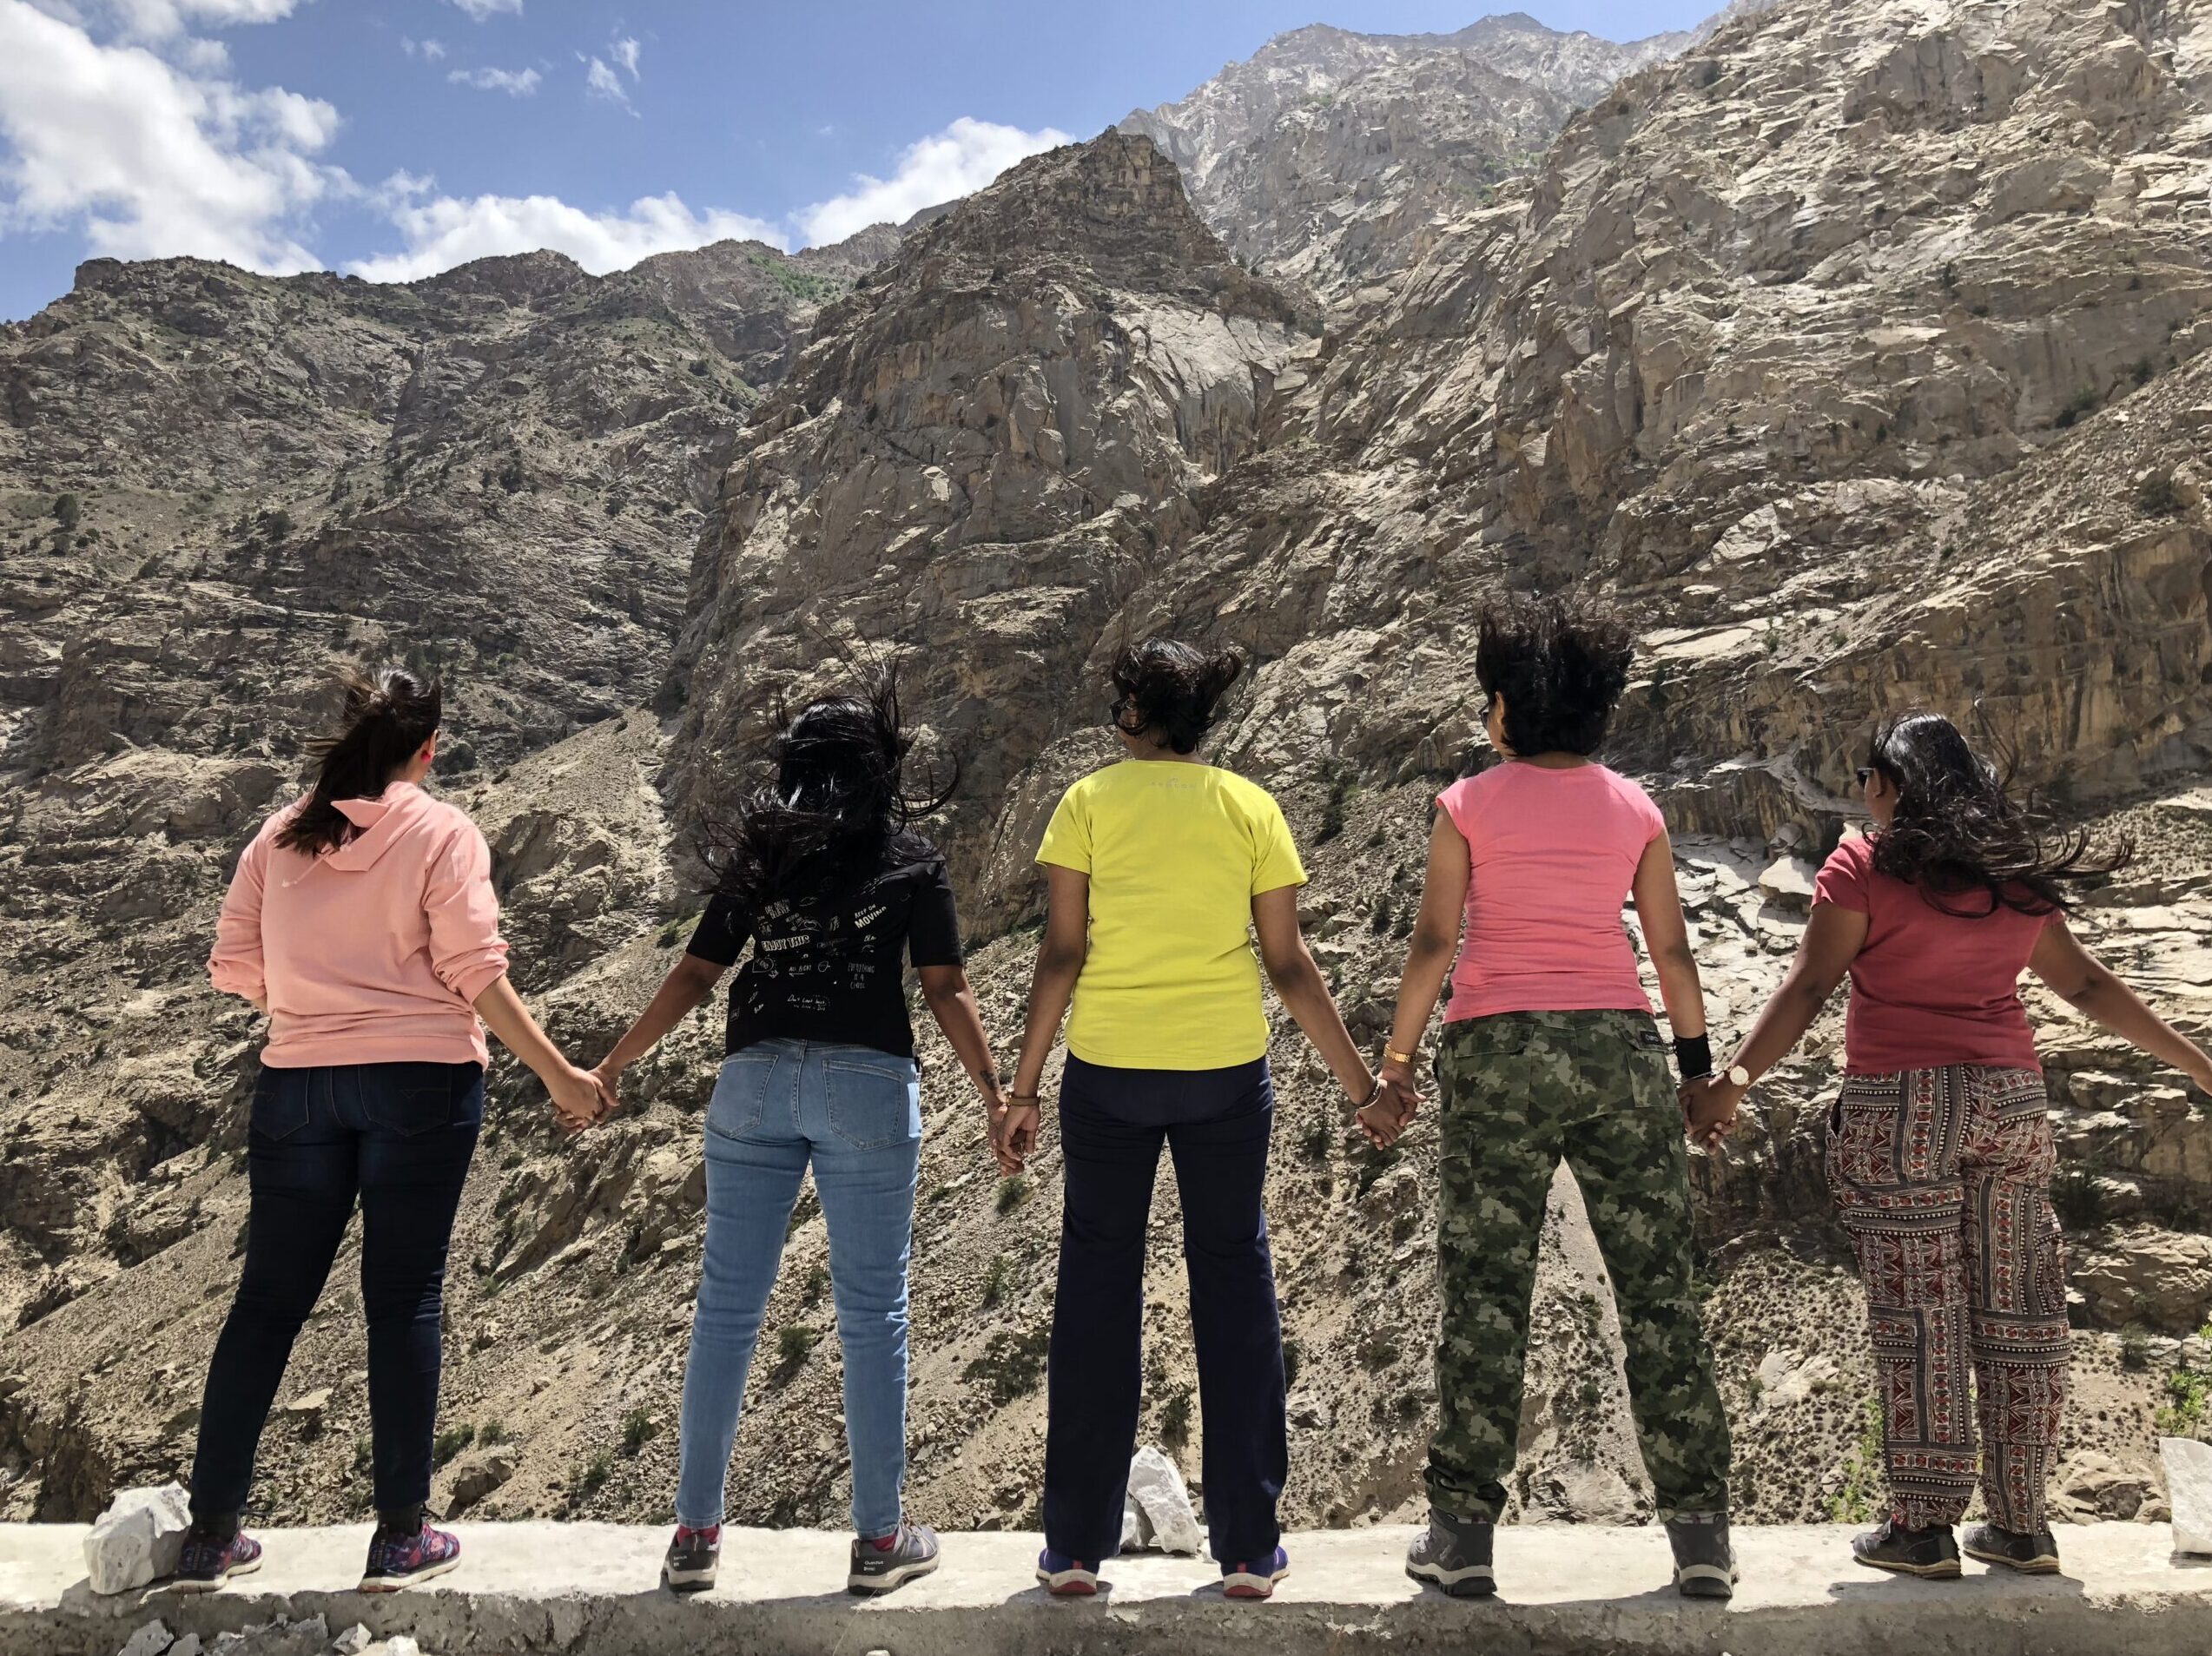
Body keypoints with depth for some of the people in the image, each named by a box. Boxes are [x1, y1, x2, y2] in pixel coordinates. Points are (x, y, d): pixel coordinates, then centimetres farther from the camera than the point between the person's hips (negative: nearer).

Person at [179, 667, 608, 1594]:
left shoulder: (282, 837, 6)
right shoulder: (442, 833, -5)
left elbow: (235, 970, 6)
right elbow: (476, 974, -10)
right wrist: (559, 1075, -5)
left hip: (299, 1083, 4)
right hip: (422, 1079, -3)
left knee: (268, 1300, 12)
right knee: (404, 1299, 4)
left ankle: (211, 1535, 20)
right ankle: (400, 1536, 11)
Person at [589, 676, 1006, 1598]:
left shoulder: (757, 860, 10)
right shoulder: (912, 864, 3)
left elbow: (692, 977, 8)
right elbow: (946, 992, -2)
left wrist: (610, 1070, 16)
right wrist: (995, 1096, 4)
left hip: (754, 1080, 3)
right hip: (866, 1083, -3)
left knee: (726, 1307, 10)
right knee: (871, 1314, 5)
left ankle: (696, 1533, 18)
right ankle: (879, 1538, 14)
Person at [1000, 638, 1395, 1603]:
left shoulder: (1088, 802, -1)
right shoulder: (1251, 808, 3)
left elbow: (1061, 955, -5)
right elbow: (1289, 966, 1)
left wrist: (1022, 1091, 0)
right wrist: (1363, 1085, 9)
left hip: (1107, 1069, -1)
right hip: (1226, 1069, 1)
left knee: (1097, 1282, 10)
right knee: (1233, 1278, 11)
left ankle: (1075, 1546, 17)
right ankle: (1247, 1547, 18)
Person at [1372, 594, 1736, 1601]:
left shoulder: (1469, 805, -1)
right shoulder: (1633, 808, 8)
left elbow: (1433, 943, -6)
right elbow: (1671, 950, 8)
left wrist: (1396, 1061, 2)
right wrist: (1699, 1065, 17)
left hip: (1498, 1054, -2)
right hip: (1620, 1048, 3)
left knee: (1483, 1294, 3)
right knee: (1656, 1290, 8)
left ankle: (1462, 1535, 8)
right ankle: (1701, 1535, 12)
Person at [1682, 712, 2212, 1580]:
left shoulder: (1864, 865, -4)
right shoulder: (2017, 873, 12)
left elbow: (1806, 989, -11)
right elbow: (2087, 985, 18)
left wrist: (1731, 1081, -13)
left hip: (1901, 1106, -5)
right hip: (2011, 1100, 5)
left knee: (1920, 1314, 0)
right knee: (2017, 1310, 11)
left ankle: (1924, 1525, 5)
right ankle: (2021, 1524, 20)